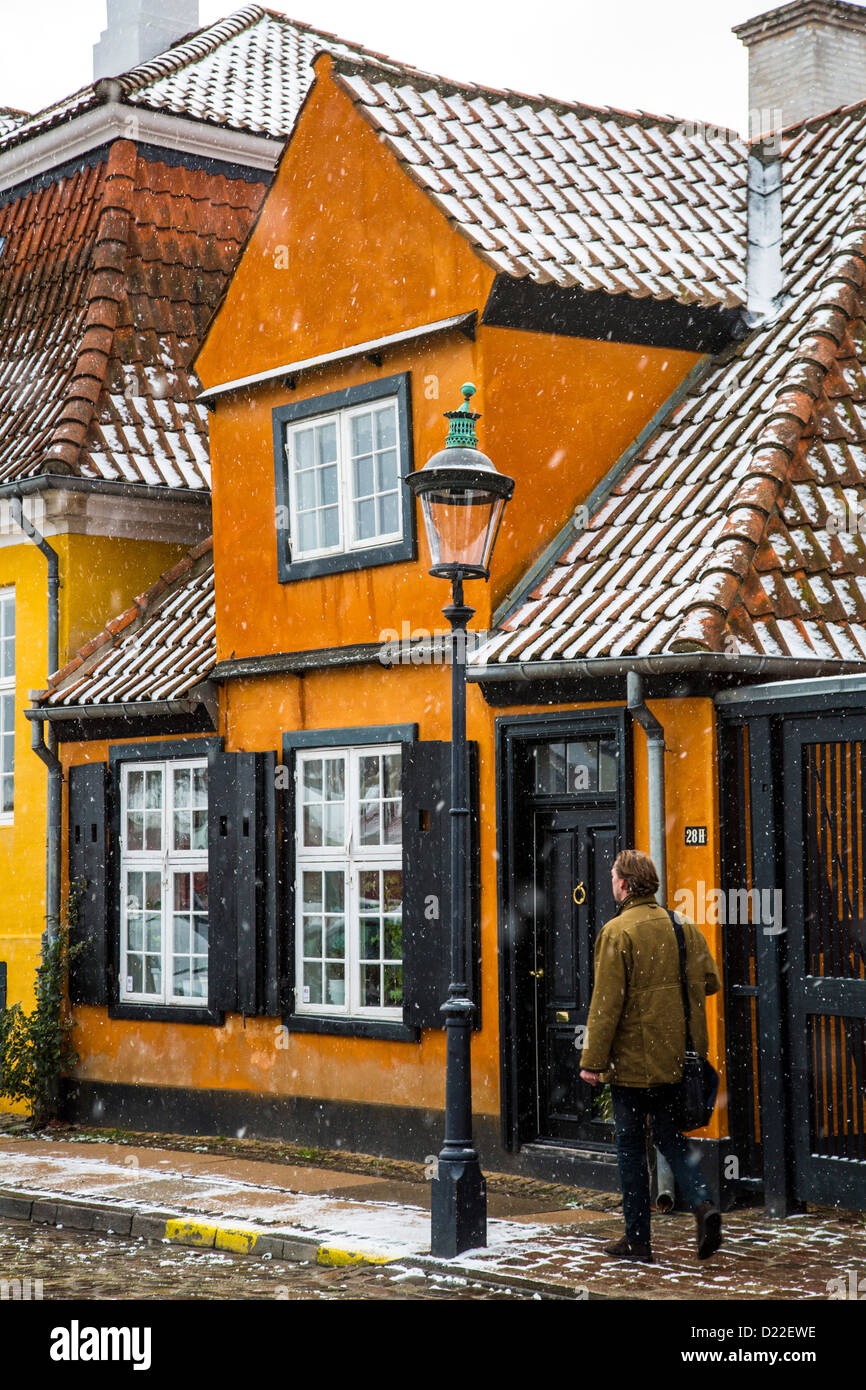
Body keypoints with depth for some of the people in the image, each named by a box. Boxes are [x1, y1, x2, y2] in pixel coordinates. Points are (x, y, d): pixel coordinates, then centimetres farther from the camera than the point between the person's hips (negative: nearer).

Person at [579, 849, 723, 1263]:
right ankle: (703, 1203, -5)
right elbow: (710, 981, 8)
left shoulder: (617, 933, -14)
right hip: (676, 1060, 6)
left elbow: (606, 1004, -16)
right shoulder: (682, 927, 3)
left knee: (630, 1146, 5)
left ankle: (637, 1238, 9)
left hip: (632, 1062, -5)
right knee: (669, 1136, 17)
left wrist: (592, 1060, -11)